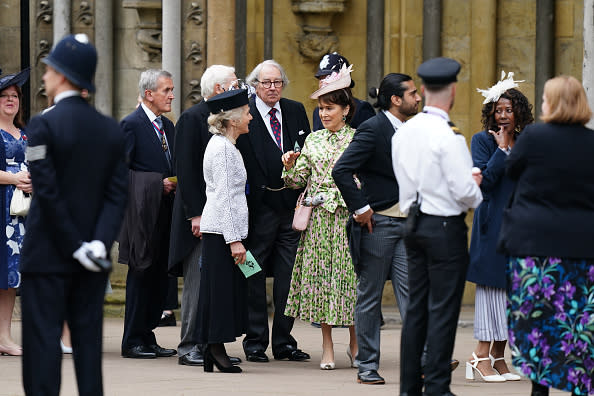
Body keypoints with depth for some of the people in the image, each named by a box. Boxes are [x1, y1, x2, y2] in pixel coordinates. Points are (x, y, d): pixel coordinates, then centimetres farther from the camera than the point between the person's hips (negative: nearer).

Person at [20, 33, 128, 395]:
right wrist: (100, 242, -8)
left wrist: (76, 247, -10)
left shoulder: (44, 125, -11)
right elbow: (118, 195, -1)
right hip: (93, 261, 5)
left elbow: (47, 193, -15)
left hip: (48, 256, -5)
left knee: (43, 343, -3)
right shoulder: (112, 130, 6)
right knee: (89, 342, 8)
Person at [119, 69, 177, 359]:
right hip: (142, 211, -8)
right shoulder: (132, 124, -8)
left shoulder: (168, 126, 17)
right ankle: (133, 342, 2)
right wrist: (158, 183, -15)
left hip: (164, 208, 8)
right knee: (141, 275, -4)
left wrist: (175, 183, 1)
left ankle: (147, 337, 14)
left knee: (159, 276, 8)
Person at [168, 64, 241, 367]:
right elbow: (185, 170, -14)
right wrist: (196, 214, -19)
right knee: (197, 282, -6)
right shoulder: (192, 118, -9)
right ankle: (189, 347, -3)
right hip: (200, 214, -8)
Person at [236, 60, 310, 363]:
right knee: (254, 276, 3)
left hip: (291, 203, 4)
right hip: (258, 205, -4)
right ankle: (255, 341, 10)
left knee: (288, 275, 7)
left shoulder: (296, 111, 10)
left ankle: (284, 341, 15)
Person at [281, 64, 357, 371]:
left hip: (347, 216, -3)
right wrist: (290, 166, -9)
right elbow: (298, 181, 10)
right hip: (318, 217, 3)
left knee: (349, 273, -3)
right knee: (319, 274, 1)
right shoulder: (313, 140, 11)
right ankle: (327, 348, 7)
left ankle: (354, 340, 13)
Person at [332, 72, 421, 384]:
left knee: (410, 293, -1)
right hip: (378, 221, -6)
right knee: (369, 296, 2)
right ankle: (367, 366, 9)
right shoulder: (372, 129, -11)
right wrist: (360, 209, -17)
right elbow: (341, 170, -18)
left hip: (406, 222, 6)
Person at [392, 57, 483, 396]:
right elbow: (465, 190, -19)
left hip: (414, 224, 7)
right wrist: (476, 192, 4)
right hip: (446, 227, -7)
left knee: (416, 307, 12)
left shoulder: (403, 133, 5)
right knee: (443, 310, -2)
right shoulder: (449, 136, -17)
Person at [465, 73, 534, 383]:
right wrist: (502, 148, -11)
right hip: (493, 223, -5)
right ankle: (482, 355, -4)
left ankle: (498, 357, 8)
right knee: (491, 284, -7)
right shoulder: (483, 141, -1)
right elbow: (485, 178, -14)